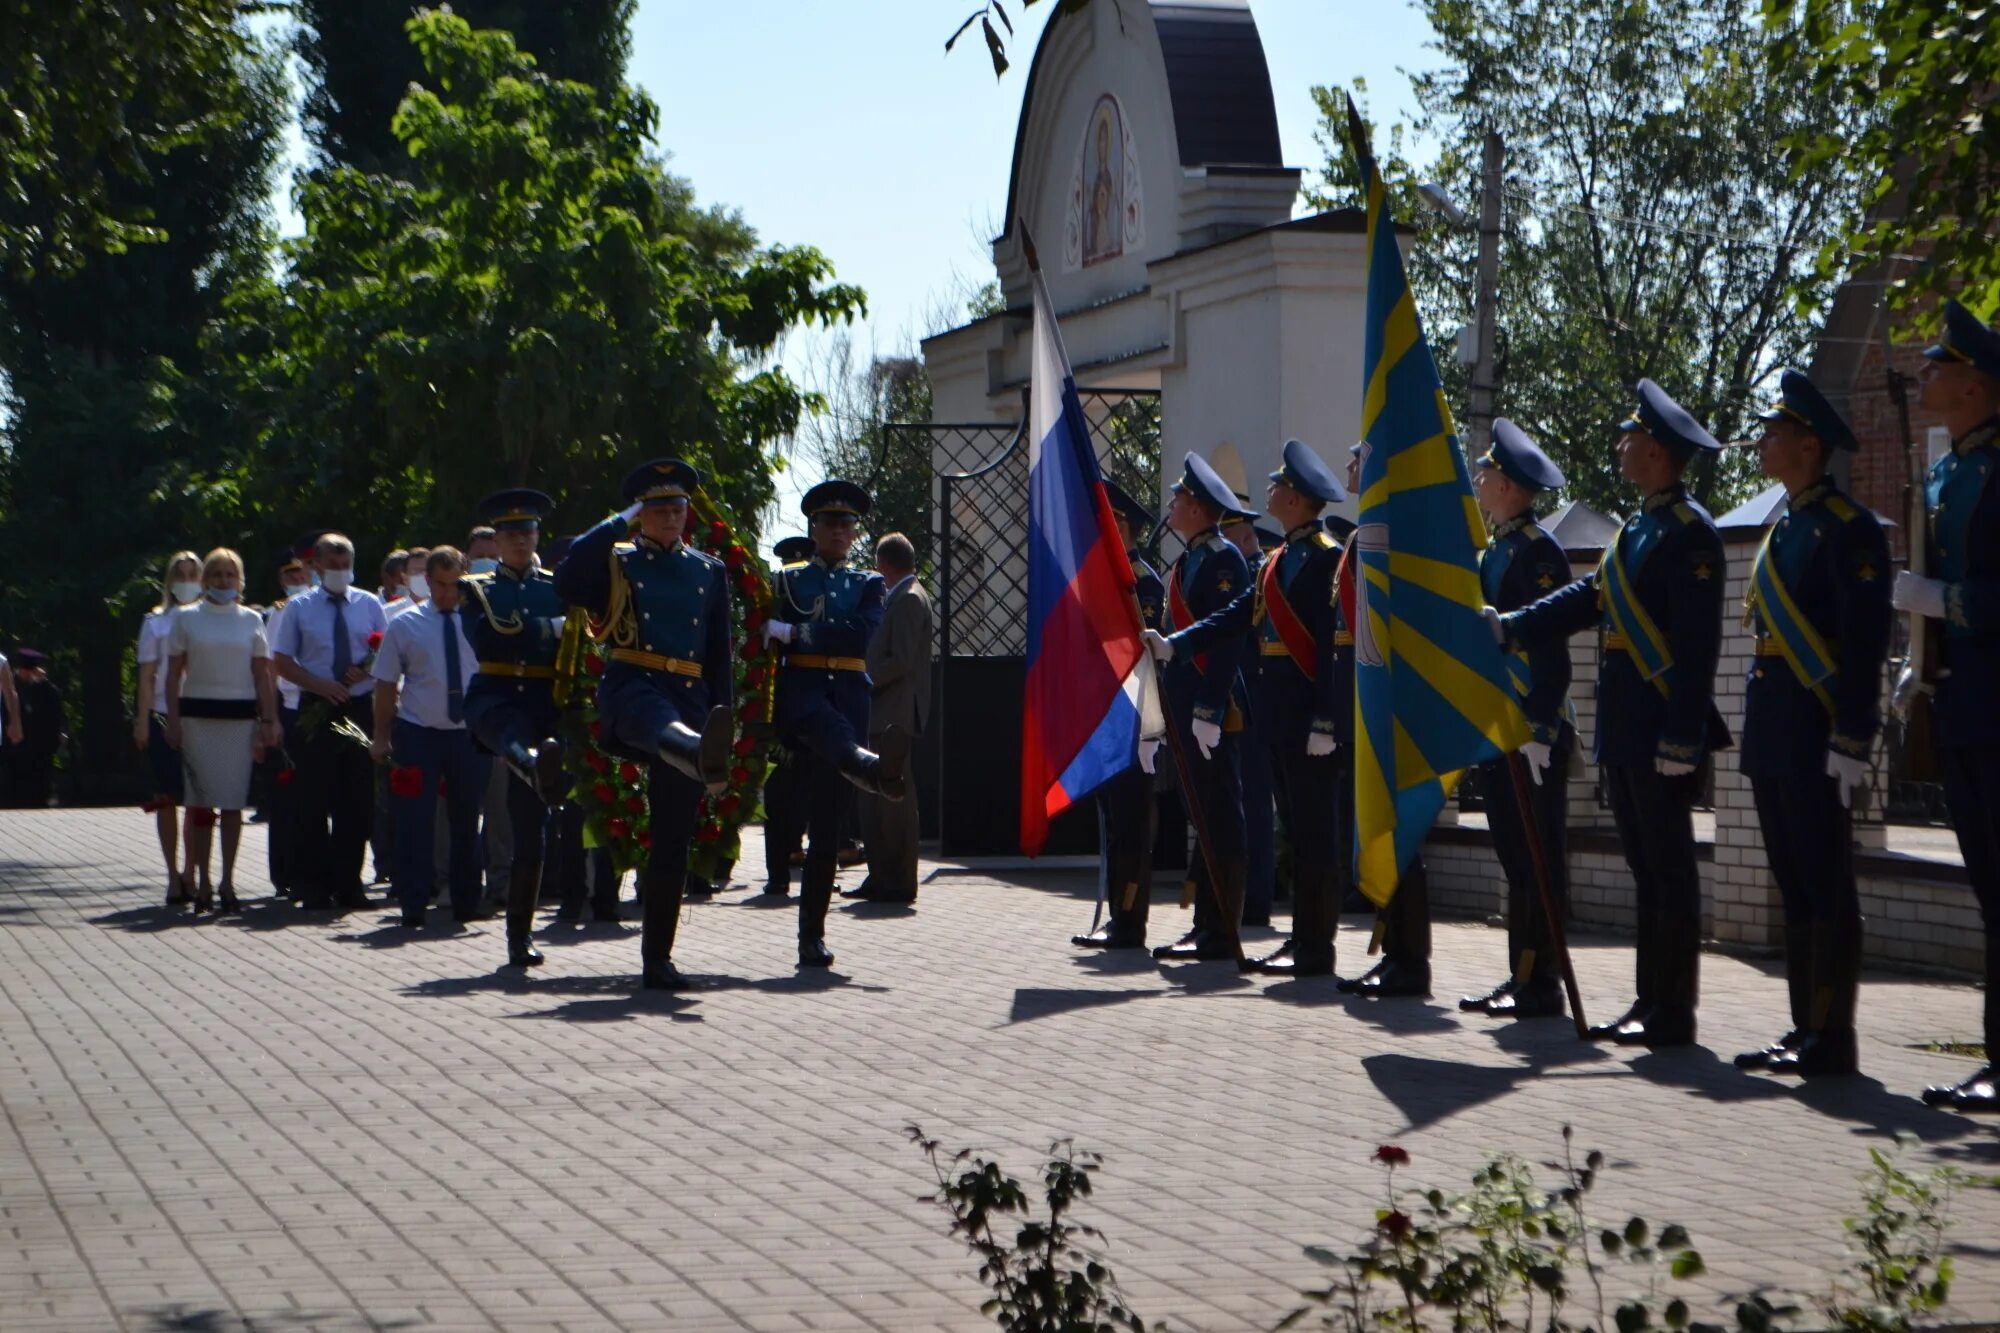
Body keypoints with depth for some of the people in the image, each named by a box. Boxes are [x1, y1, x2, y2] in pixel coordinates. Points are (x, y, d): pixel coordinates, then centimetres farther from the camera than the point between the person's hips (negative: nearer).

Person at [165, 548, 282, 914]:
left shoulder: (251, 620, 8)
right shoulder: (187, 619, 5)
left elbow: (263, 675, 7)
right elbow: (174, 674, 5)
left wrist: (268, 722, 0)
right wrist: (173, 721, -2)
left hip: (240, 717, 1)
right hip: (198, 715, -1)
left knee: (234, 802, 0)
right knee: (200, 801, -3)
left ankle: (228, 881, 8)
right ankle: (202, 882, 2)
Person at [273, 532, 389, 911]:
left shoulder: (369, 604, 10)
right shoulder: (300, 609, 5)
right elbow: (282, 661, 3)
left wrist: (368, 669, -11)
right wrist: (320, 685, -13)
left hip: (359, 708, 2)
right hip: (318, 710, -2)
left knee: (357, 800, 3)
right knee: (315, 800, -3)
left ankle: (348, 882, 10)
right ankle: (315, 884, 3)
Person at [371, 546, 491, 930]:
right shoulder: (405, 625, 0)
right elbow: (386, 684, 2)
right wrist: (382, 737, 0)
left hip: (470, 735, 1)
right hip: (418, 735, -1)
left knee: (466, 821, 11)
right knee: (416, 823, -4)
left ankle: (466, 903, 23)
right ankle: (413, 906, 1)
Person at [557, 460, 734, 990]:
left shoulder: (710, 571, 19)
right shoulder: (617, 562, 9)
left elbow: (720, 656, 18)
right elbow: (568, 580, -13)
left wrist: (722, 724, 10)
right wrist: (620, 523, -5)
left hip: (690, 701, 3)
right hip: (631, 688, -3)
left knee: (673, 837, 2)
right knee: (661, 722, -43)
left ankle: (658, 960, 7)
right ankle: (699, 750, -79)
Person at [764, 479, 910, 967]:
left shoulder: (868, 585, 17)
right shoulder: (788, 580, 16)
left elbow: (862, 632, -3)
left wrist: (795, 632, -10)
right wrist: (767, 718, 1)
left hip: (850, 693, 2)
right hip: (801, 689, -2)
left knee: (827, 820, -3)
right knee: (829, 727, -40)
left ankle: (812, 936, -1)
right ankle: (875, 769, -76)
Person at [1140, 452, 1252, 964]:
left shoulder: (1222, 560, -12)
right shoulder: (1189, 560, 18)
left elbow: (1226, 638, -19)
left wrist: (1209, 710, -23)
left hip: (1212, 708, -10)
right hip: (1187, 706, 10)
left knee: (1219, 817, -7)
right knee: (1204, 815, 11)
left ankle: (1222, 933, -5)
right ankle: (1206, 925, 15)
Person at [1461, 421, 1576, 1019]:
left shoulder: (1538, 550, -12)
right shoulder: (1491, 553, 16)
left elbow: (1549, 645, -18)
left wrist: (1540, 728, -23)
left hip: (1532, 733, -9)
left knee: (1539, 859, -4)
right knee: (1515, 856, 11)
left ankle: (1541, 983, -1)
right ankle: (1521, 976, 16)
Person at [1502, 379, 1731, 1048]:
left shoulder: (1688, 529, -12)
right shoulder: (1639, 527, 17)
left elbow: (1697, 643, -18)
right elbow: (1588, 596, 19)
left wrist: (1681, 736, -21)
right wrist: (1513, 627, 9)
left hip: (1662, 732, -9)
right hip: (1623, 732, 9)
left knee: (1670, 869, -5)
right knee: (1647, 868, 12)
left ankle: (1674, 1013, -1)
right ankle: (1650, 1002, 16)